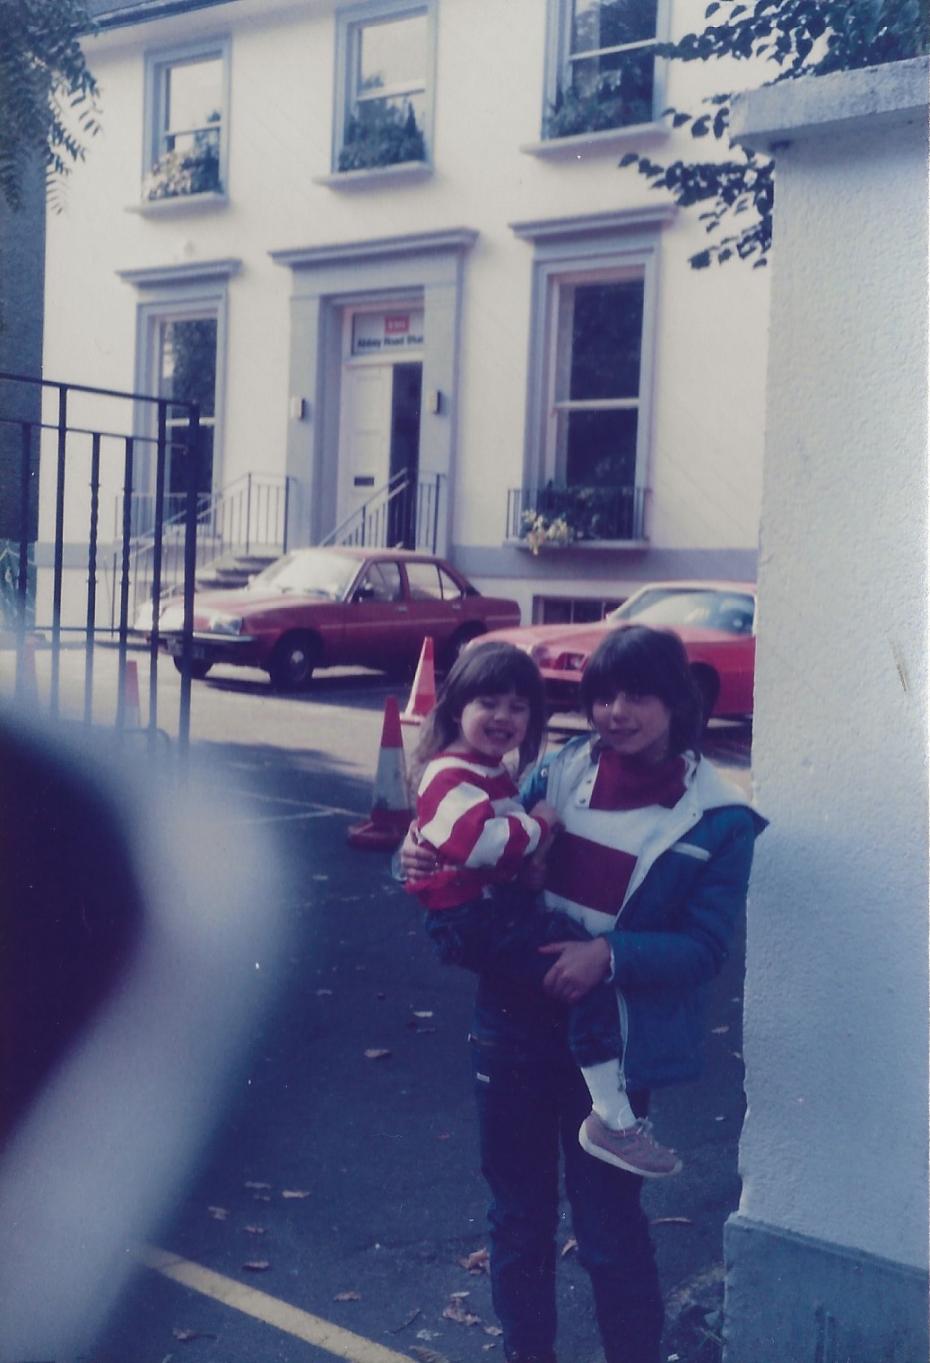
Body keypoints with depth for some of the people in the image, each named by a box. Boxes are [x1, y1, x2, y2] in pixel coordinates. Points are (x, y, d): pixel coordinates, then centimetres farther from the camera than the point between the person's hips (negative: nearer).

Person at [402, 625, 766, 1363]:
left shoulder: (718, 819, -9)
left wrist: (610, 956, -26)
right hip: (514, 1022, 4)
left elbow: (704, 946, -10)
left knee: (607, 1219, 6)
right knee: (517, 1207, 17)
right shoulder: (560, 770, 0)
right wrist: (433, 859, -12)